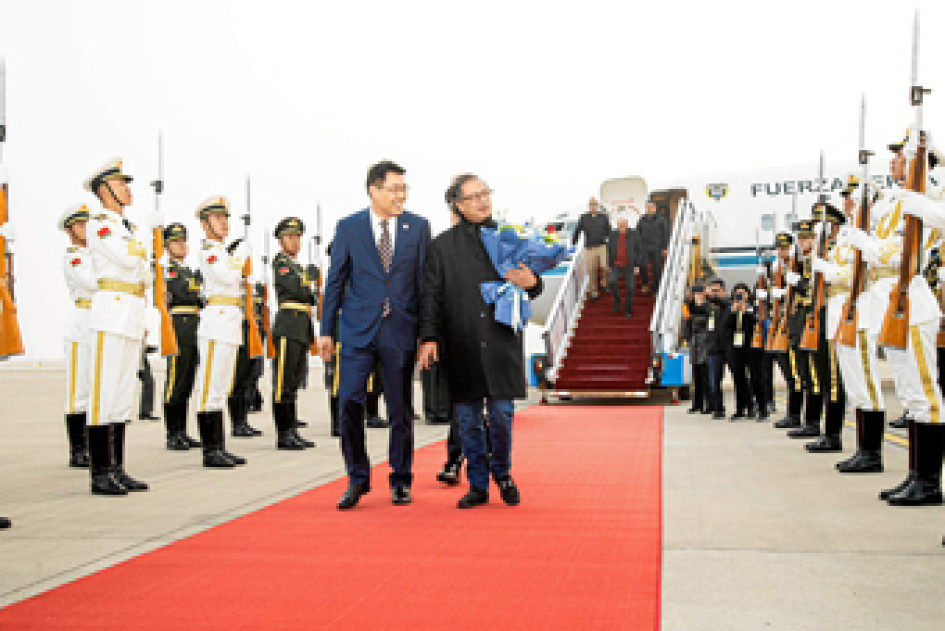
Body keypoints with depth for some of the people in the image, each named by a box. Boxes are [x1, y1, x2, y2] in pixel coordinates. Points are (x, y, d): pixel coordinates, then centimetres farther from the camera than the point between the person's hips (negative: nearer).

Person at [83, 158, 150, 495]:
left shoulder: (128, 228, 21)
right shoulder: (98, 224, -4)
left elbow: (147, 277, 19)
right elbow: (126, 260, -18)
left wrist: (135, 264, 0)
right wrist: (140, 252, 2)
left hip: (134, 316, 9)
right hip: (111, 312, -9)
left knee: (124, 395, 8)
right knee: (105, 392, -8)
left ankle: (116, 469, 13)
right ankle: (100, 474, -4)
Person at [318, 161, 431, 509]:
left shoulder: (418, 227, 5)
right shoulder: (348, 227, 4)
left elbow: (425, 281, 6)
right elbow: (335, 281, 7)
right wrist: (326, 330, 4)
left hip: (401, 331, 0)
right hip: (357, 330, 0)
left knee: (401, 410, 7)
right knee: (348, 402, -5)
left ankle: (400, 481, 22)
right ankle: (357, 479, 13)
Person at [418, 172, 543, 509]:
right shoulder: (443, 246, 7)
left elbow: (533, 286, 13)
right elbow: (431, 296, 4)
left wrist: (531, 282, -11)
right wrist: (429, 337, -6)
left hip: (501, 342, 0)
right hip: (461, 346, 0)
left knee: (502, 415, 1)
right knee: (467, 418, 5)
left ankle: (503, 475, 25)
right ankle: (478, 485, 19)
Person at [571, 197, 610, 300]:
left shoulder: (604, 217, 5)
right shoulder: (583, 218, 4)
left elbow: (609, 232, 10)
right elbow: (577, 232, 10)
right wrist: (572, 244, 11)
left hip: (602, 246, 0)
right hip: (589, 248, 0)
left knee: (605, 266, -16)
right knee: (592, 271, 3)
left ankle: (604, 282, 14)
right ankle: (594, 292, 17)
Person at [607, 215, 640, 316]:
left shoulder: (633, 234, -7)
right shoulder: (613, 235, -1)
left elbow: (638, 250, -3)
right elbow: (609, 251, 6)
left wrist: (637, 265, -7)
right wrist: (610, 266, 5)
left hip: (628, 266, -1)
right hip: (616, 266, 1)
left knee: (629, 288, 0)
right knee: (612, 281, -23)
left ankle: (628, 310, 16)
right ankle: (617, 300, 1)